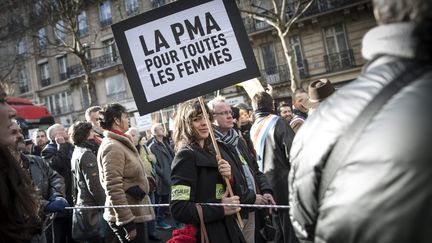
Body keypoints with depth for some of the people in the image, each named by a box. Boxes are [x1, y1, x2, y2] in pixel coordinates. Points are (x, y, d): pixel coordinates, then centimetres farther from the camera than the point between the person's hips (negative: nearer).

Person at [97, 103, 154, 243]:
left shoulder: (120, 143, 14)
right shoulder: (113, 147, -17)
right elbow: (114, 189, -23)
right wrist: (127, 222, -23)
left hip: (133, 214, 9)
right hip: (127, 217, -9)